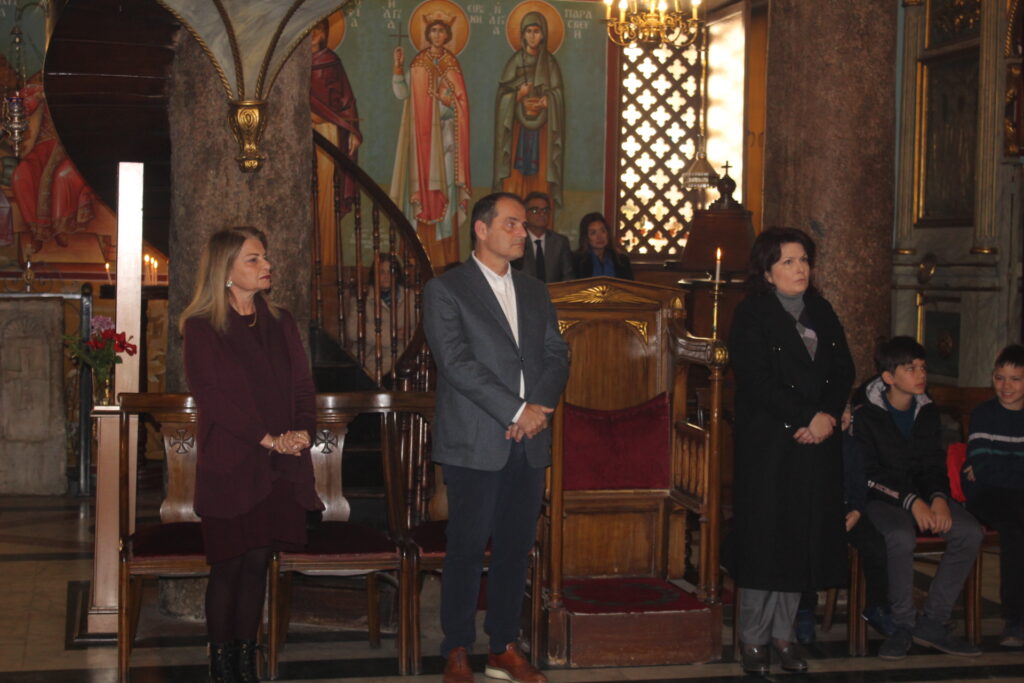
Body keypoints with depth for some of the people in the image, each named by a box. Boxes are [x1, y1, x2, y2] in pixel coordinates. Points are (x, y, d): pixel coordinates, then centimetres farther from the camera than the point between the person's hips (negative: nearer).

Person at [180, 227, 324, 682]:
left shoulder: (279, 322, 14)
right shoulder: (201, 326, -2)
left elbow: (302, 384, 10)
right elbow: (211, 392, -10)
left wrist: (302, 430, -9)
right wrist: (266, 438, -15)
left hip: (280, 466, 4)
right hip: (229, 464, -4)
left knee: (257, 562, 5)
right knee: (228, 565, -1)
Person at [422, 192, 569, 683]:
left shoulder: (534, 292, 17)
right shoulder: (445, 290, -2)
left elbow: (557, 356, 10)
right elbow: (457, 362, -12)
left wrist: (538, 409, -8)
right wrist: (516, 411, -15)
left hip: (529, 443, 5)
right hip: (475, 445, -5)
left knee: (515, 549, 8)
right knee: (467, 550, -1)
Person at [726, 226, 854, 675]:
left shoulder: (821, 312, 14)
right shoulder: (751, 315, -4)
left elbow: (843, 370, 8)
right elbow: (758, 382, -13)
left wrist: (828, 416, -9)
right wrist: (807, 418, -16)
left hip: (817, 444, 5)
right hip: (767, 444, -5)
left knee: (803, 538, 5)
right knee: (764, 536, -3)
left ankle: (783, 633, 14)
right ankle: (753, 638, 6)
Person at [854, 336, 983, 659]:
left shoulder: (927, 411, 9)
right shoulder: (866, 415, -7)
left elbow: (934, 464, 8)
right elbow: (868, 473, -12)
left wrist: (938, 498, -13)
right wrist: (910, 500, -23)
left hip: (923, 494, 5)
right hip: (883, 498, -5)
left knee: (969, 532, -22)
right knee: (901, 536, -37)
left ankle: (932, 623, -14)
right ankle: (902, 625, -18)